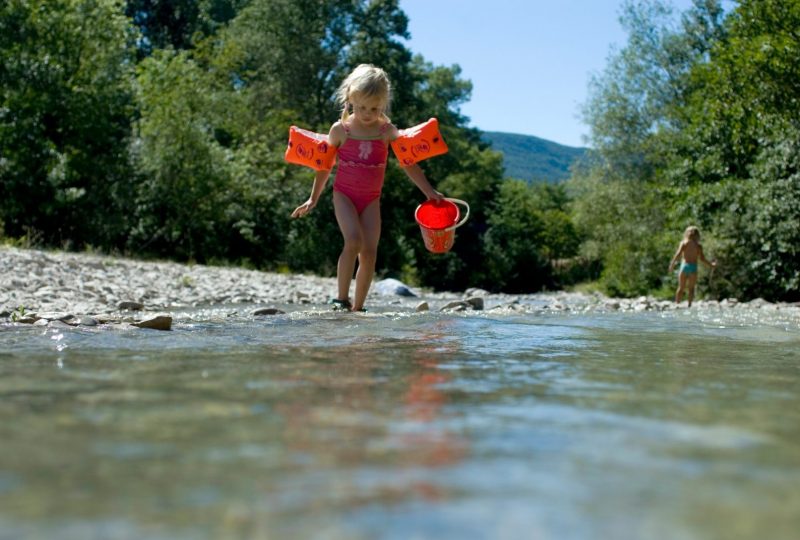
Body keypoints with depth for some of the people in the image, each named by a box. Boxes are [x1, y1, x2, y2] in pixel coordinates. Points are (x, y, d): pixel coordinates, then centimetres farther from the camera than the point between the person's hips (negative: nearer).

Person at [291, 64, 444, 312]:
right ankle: (341, 298, -12)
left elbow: (408, 163, 4)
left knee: (369, 252, -5)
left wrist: (429, 192, -1)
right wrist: (313, 199, 12)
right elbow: (325, 166, 8)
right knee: (353, 241, -23)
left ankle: (358, 306, 6)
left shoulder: (387, 131, 0)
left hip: (371, 199, 2)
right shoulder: (340, 129, -2)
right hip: (344, 195, -2)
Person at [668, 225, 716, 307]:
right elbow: (702, 258, 1)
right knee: (691, 288, 8)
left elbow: (678, 254, -10)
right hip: (693, 267, 0)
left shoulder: (683, 243, 1)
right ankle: (689, 305, -3)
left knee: (681, 288, 9)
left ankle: (677, 303, 4)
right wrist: (711, 265, 14)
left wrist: (672, 263, -6)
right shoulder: (698, 246, 3)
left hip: (684, 265, 0)